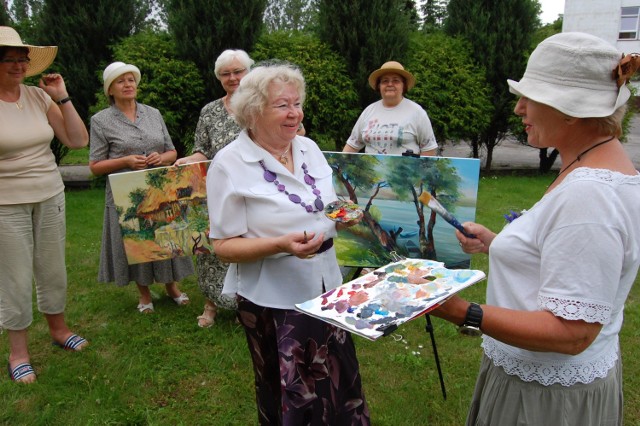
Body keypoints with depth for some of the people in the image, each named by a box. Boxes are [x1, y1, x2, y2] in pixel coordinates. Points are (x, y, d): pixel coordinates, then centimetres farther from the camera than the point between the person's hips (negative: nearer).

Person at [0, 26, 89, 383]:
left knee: (53, 269, 15)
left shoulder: (39, 96, 1)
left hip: (50, 197, 4)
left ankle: (59, 329, 36)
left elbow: (78, 140, 0)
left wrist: (63, 98, -6)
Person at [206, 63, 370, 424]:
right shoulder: (230, 163, -15)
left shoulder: (309, 147, 3)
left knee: (340, 384, 20)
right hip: (274, 300, -5)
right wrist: (281, 244, -30)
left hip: (326, 287, 6)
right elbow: (224, 246, -14)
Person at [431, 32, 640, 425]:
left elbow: (571, 333, -29)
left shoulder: (588, 193, -29)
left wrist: (464, 313, -35)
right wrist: (495, 244, 10)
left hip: (546, 394, -9)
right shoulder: (603, 167, 4)